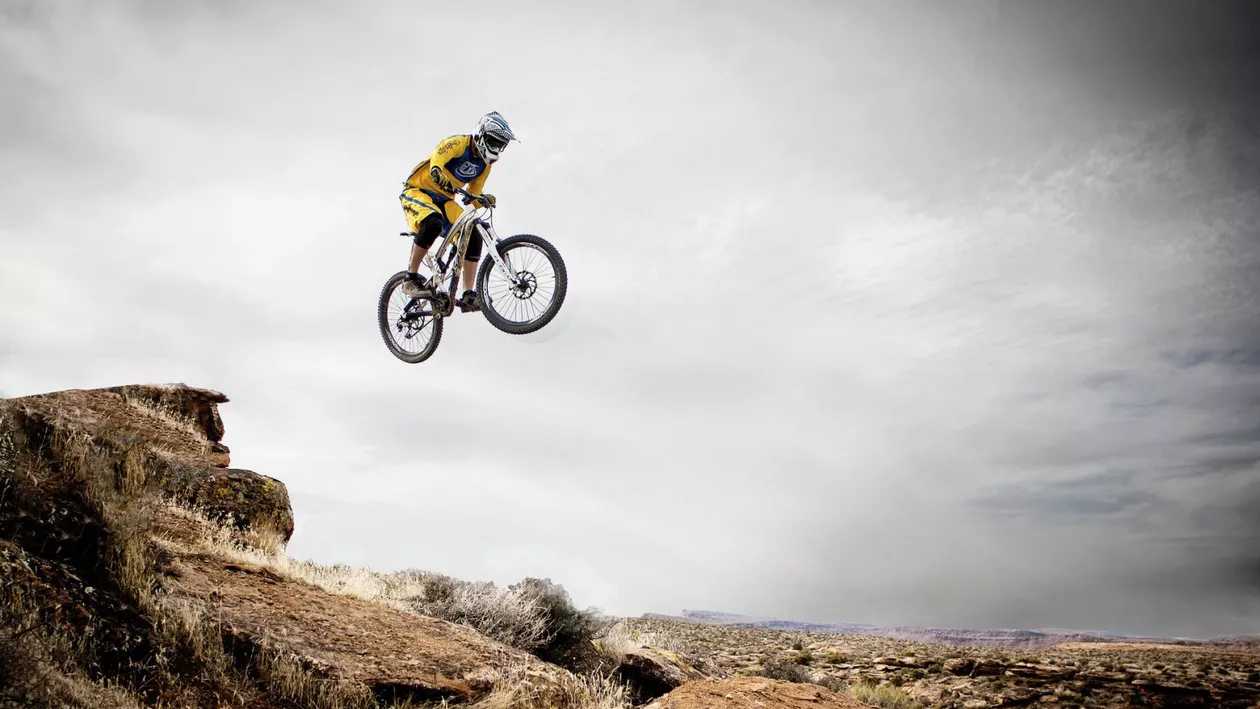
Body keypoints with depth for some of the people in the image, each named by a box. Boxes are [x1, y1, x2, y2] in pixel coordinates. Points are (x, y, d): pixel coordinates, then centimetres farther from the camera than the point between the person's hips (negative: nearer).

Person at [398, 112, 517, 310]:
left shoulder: (484, 165, 6)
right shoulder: (458, 143, -17)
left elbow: (473, 194, 10)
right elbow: (435, 165, -34)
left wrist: (484, 198, -12)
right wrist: (443, 180, -53)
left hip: (443, 200, 7)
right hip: (417, 191, -7)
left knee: (473, 237, -12)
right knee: (433, 223, -38)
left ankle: (469, 295, -8)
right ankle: (411, 279, -25)